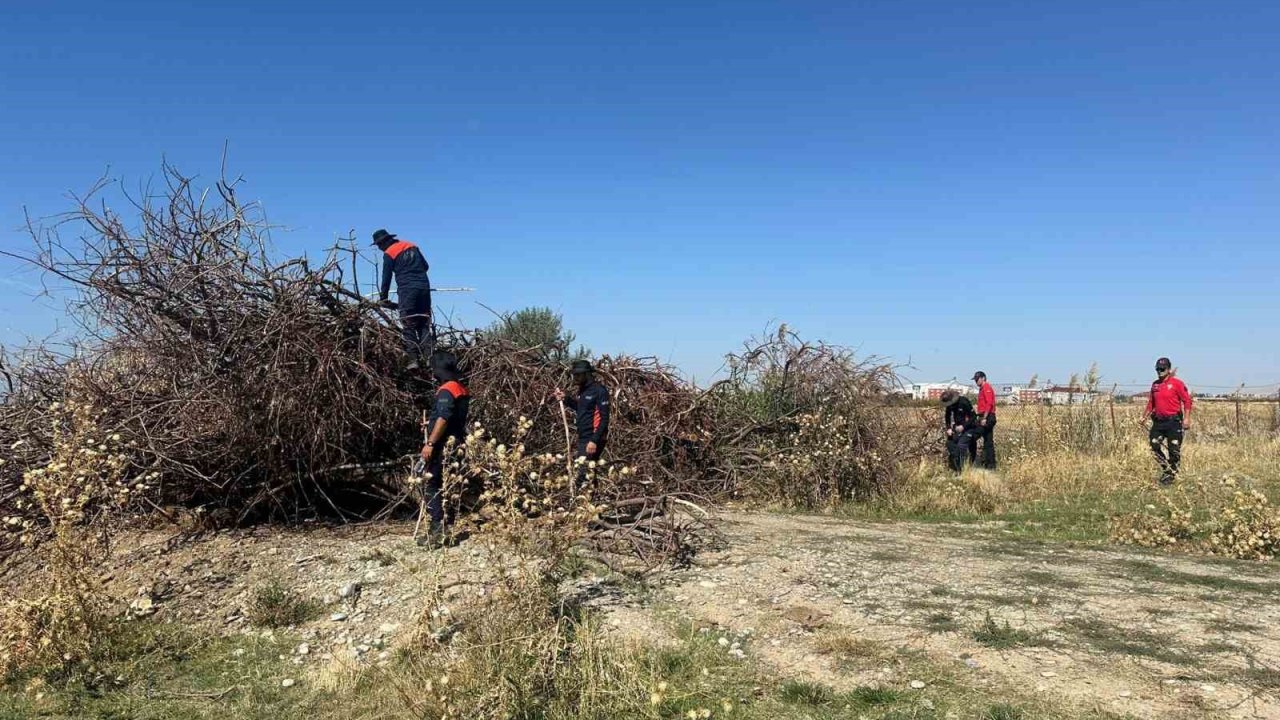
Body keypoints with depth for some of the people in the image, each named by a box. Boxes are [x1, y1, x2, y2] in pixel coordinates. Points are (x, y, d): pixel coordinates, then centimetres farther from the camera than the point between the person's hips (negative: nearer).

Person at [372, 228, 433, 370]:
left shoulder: (389, 254, 1)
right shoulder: (412, 246, 17)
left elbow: (386, 277, 3)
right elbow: (425, 266, 20)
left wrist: (383, 298, 12)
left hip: (407, 290, -5)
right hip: (424, 287, 5)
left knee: (408, 326, -3)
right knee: (425, 324, 6)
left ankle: (414, 359, -11)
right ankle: (430, 356, -4)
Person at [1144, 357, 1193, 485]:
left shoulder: (1177, 383, -6)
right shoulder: (1155, 385, 12)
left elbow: (1187, 400, -8)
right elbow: (1151, 402, 21)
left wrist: (1187, 418, -15)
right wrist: (1145, 416, 14)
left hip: (1173, 421, -6)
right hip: (1158, 421, 6)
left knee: (1174, 449, 0)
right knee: (1154, 447, 3)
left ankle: (1171, 474, 13)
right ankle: (1166, 468, 21)